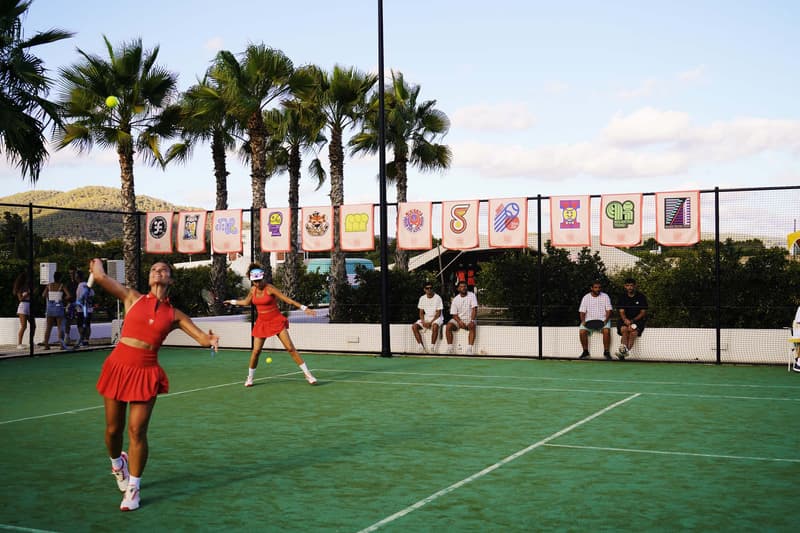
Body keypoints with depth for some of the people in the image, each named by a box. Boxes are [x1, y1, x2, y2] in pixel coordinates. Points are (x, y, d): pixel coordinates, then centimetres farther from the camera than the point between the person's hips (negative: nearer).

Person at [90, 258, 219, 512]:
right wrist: (97, 264, 14)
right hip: (118, 366, 1)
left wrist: (211, 339, -22)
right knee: (113, 429, 10)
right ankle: (117, 462, 43)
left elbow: (203, 339, 1)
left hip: (146, 372, -1)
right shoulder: (133, 298, 5)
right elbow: (100, 277, -5)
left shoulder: (174, 315, 5)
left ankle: (133, 488, 9)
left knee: (137, 431, -7)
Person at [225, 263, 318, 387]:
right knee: (256, 351, 0)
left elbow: (287, 299, -17)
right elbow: (246, 302, 23)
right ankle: (250, 378, 19)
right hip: (262, 322, 4)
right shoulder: (253, 290, 2)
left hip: (276, 320, -4)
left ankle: (307, 373, -6)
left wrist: (304, 308, -24)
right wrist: (232, 302, 32)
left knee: (290, 348, -10)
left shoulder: (270, 288, -15)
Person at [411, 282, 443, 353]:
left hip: (436, 318, -5)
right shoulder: (422, 298, 6)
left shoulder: (437, 298, -9)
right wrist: (423, 322, -11)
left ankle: (432, 347, -33)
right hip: (426, 318, 5)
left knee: (435, 326, -39)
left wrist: (430, 322, -21)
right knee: (414, 326, -19)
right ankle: (421, 347, -21)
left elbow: (438, 313, -12)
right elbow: (421, 312, 8)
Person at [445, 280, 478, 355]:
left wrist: (472, 321, -25)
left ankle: (469, 349, -38)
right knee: (448, 326, -25)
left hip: (469, 319, -2)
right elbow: (454, 314, 1)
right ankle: (450, 348, -21)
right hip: (458, 319, 2)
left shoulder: (471, 295, -3)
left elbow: (474, 309, -11)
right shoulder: (455, 299, 2)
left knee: (472, 326, -35)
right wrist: (460, 322, -19)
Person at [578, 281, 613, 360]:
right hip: (589, 320, 1)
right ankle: (585, 351, -11)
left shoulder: (605, 296, 6)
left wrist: (606, 320, -17)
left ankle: (606, 351, -18)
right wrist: (583, 321, -13)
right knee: (582, 331, -27)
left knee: (607, 330, -32)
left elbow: (609, 310, 0)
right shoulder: (586, 297, 8)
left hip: (602, 320, -1)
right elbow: (582, 312, 6)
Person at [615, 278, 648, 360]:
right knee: (624, 329, -33)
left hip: (638, 320, -2)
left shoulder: (641, 297, 2)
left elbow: (643, 312, -1)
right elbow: (622, 312, 2)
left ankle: (625, 351, -40)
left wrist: (632, 321, -16)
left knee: (634, 331, -34)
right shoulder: (622, 298, 9)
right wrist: (625, 320, -22)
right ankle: (624, 349, -39)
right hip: (625, 320, 2)